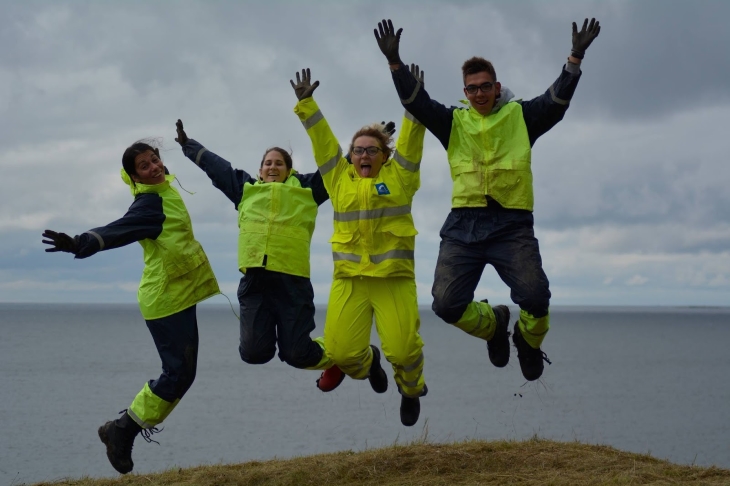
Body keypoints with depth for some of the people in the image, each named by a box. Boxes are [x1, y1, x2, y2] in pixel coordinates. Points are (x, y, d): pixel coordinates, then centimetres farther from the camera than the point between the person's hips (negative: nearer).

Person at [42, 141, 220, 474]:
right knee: (178, 373, -10)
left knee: (182, 372, 11)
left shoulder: (163, 192, 8)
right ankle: (123, 430, 0)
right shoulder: (150, 204, -20)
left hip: (179, 295, 10)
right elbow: (117, 230, -36)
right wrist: (80, 244, -51)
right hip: (166, 298, -10)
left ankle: (125, 428, 17)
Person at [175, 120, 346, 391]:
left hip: (292, 280, -2)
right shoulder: (246, 188, 19)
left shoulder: (306, 188, 13)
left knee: (296, 354, -4)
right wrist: (187, 144, 35)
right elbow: (215, 165, 29)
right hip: (254, 280, 3)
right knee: (254, 353, -3)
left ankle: (331, 358, 30)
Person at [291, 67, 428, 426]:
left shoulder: (398, 177, 7)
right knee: (341, 352, -6)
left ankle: (411, 390, 25)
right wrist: (306, 104, 8)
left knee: (403, 349, -11)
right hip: (348, 279, 2)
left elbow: (411, 139, 0)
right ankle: (369, 363, 32)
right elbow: (322, 139, 12)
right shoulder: (339, 179, 12)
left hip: (394, 279, -2)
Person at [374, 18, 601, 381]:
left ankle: (528, 340, 15)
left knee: (535, 296, -21)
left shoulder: (521, 117, 10)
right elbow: (416, 102, 1)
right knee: (447, 303, -9)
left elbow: (557, 101, -3)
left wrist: (575, 58, -17)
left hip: (511, 225, -2)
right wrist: (394, 62, -12)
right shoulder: (453, 122, 13)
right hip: (463, 226, 2)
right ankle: (493, 324, 25)